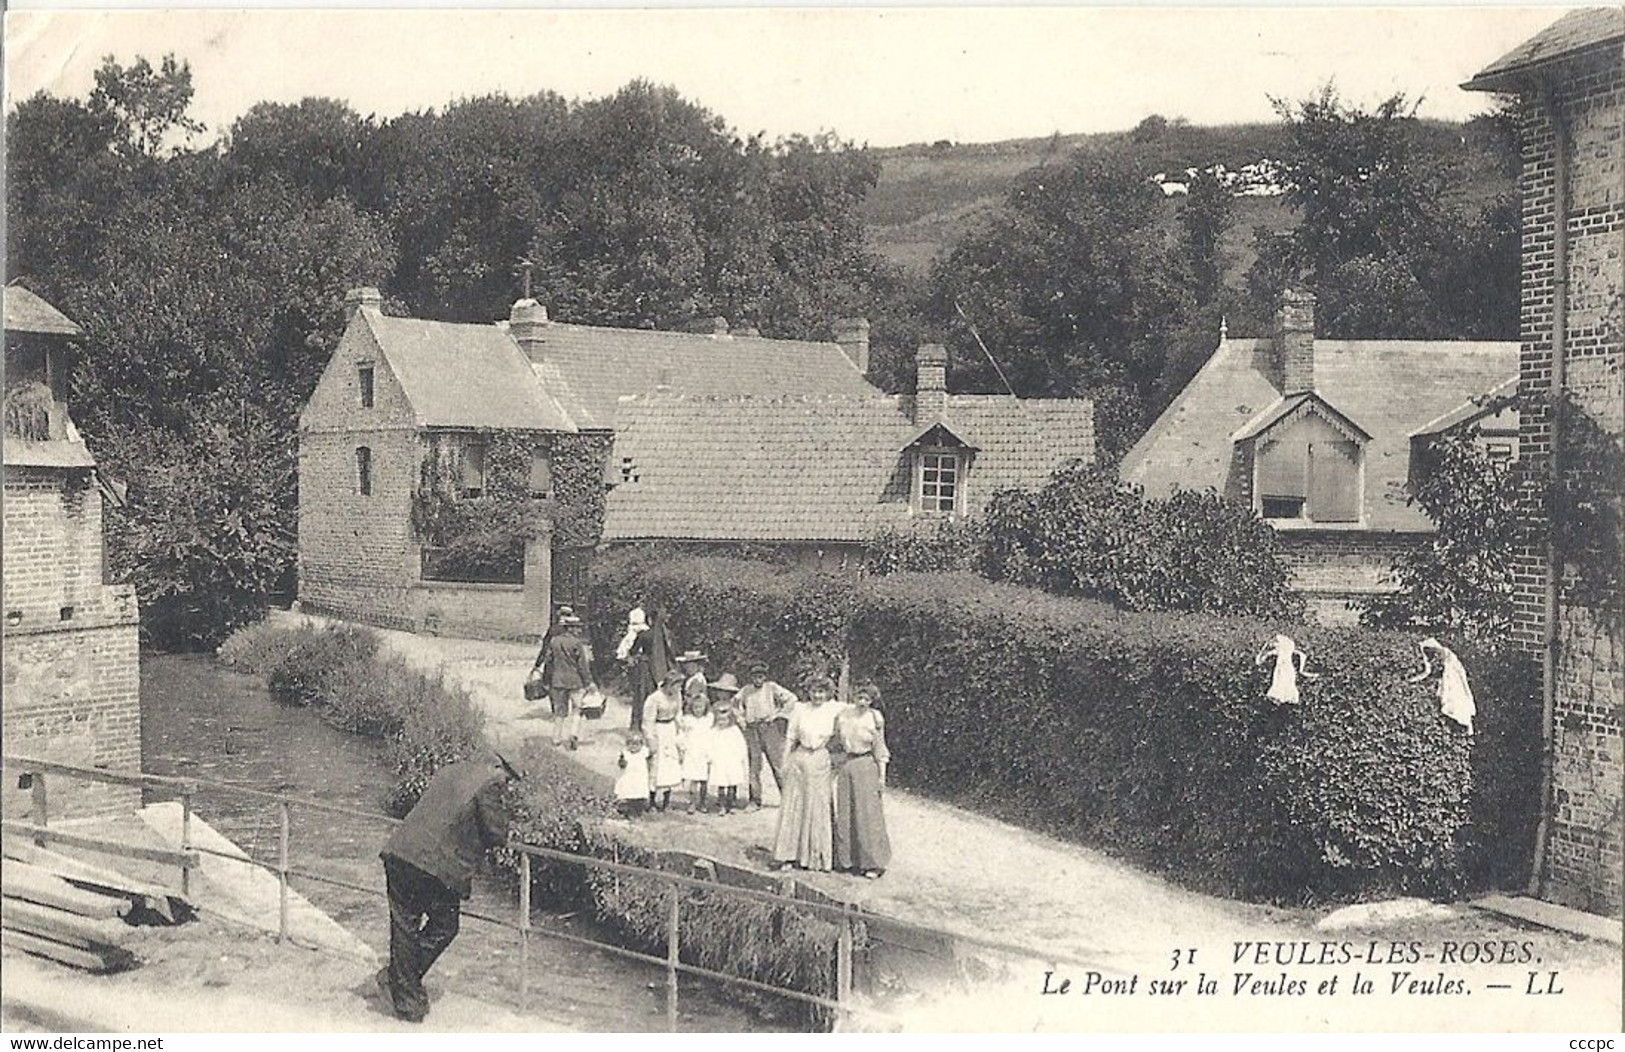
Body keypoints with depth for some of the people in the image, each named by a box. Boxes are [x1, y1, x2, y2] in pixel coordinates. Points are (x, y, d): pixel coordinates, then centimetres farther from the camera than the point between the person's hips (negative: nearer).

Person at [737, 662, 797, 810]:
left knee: (777, 763, -5)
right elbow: (735, 703, 25)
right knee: (753, 765, 3)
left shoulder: (772, 687, 0)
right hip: (751, 730, 3)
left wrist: (778, 714, -5)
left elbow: (792, 699, -3)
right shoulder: (746, 690, 10)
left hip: (770, 727, -3)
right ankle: (755, 800, 8)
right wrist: (742, 717, 12)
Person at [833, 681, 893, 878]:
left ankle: (873, 862, 0)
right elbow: (836, 740, 13)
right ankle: (847, 859, 17)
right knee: (845, 813, 7)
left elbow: (880, 748, 0)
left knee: (868, 813, -4)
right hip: (846, 766, 4)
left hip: (867, 766, -4)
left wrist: (882, 775, -3)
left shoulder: (874, 718, -4)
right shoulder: (843, 715, 2)